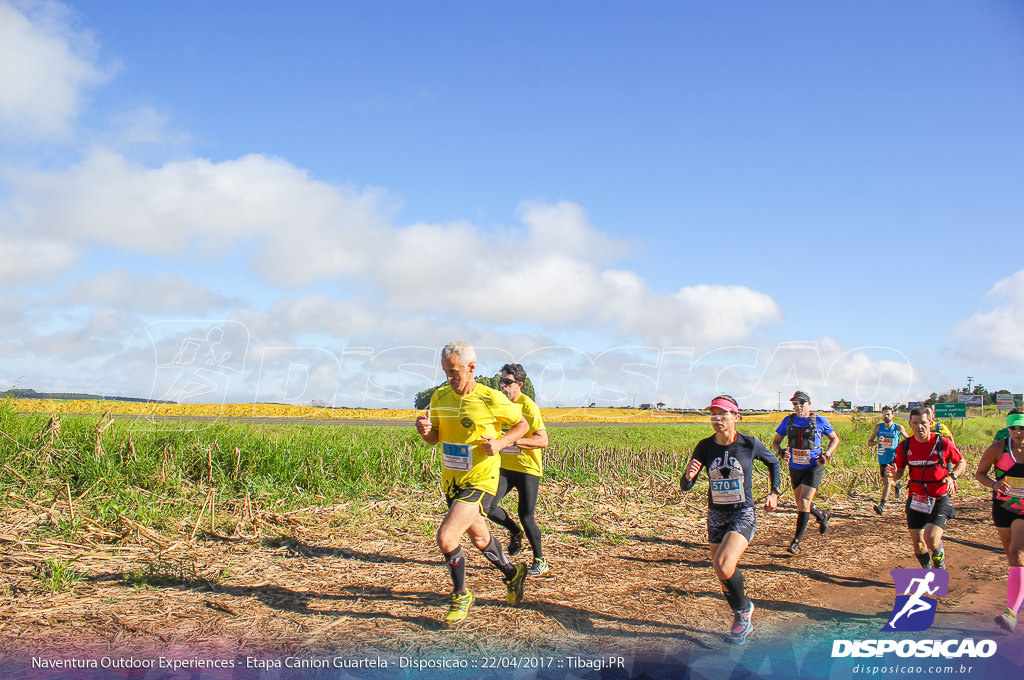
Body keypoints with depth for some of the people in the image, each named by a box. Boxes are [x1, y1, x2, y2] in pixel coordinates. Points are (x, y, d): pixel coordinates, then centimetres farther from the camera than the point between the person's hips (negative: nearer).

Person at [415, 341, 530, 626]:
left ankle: (461, 595, 5)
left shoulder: (492, 399, -15)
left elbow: (522, 424, 0)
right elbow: (434, 438, 10)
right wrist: (425, 430, -13)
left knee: (446, 537, -19)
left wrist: (500, 443, -17)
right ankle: (512, 573, 49)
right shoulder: (440, 397, 0)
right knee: (480, 539, 22)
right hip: (451, 481, 6)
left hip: (480, 481, -6)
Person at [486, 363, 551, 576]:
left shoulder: (528, 406, -16)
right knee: (488, 506, -11)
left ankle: (540, 561, 19)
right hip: (505, 466, 6)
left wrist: (514, 441, -34)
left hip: (528, 468, -6)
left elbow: (543, 440, -24)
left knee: (526, 517, -3)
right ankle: (515, 532, 19)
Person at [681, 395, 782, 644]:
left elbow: (773, 463, 11)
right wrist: (688, 476, -26)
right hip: (716, 516, 4)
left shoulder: (750, 444, -11)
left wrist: (774, 493, 7)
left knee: (723, 566, -24)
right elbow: (685, 486, -5)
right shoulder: (705, 446, -5)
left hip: (743, 514, -4)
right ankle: (743, 622, 35)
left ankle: (743, 609, 4)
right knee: (724, 576, 11)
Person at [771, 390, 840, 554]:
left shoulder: (820, 421, -6)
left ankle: (796, 542, -7)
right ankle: (822, 516, 49)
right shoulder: (788, 421, 0)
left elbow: (835, 439, 7)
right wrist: (781, 452, -15)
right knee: (802, 504, 15)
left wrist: (826, 455, -9)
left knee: (804, 502, -15)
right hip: (795, 468, 4)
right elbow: (775, 441, 7)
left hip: (814, 467, -4)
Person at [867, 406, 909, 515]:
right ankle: (896, 486, 50)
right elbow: (869, 442, 1)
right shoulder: (878, 426, 0)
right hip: (882, 458, 4)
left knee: (888, 481, -15)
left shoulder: (898, 427, -4)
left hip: (893, 458, -4)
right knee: (885, 481, 16)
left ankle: (881, 505, -15)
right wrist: (877, 441, -19)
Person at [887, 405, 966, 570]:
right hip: (916, 499, 3)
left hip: (940, 500, -3)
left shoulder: (943, 443, -9)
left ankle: (939, 561, 16)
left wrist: (951, 476, -12)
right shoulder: (905, 446, -2)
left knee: (931, 538, -18)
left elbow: (962, 462, 7)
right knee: (917, 544, 6)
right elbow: (899, 472, 5)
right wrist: (893, 473, -19)